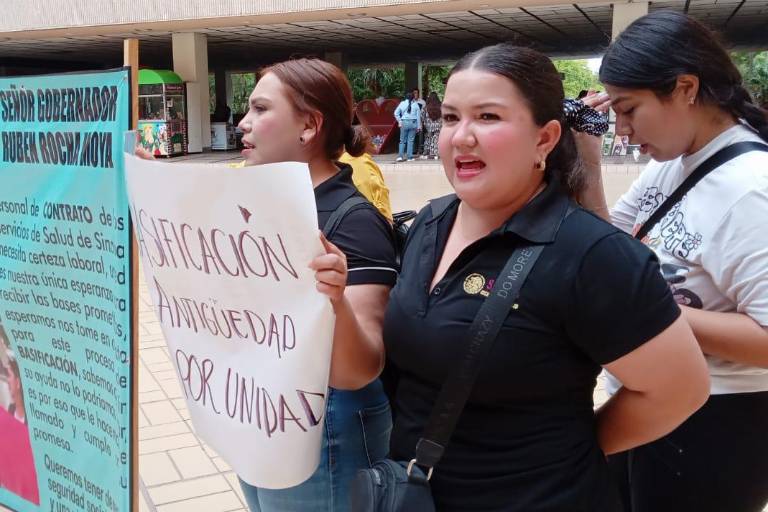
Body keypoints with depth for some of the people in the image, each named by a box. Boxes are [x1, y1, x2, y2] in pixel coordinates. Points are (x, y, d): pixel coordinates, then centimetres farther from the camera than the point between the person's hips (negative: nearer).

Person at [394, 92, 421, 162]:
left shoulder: (402, 103, 5)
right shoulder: (415, 104, 3)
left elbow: (396, 113, 1)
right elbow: (418, 115, 3)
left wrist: (399, 121, 5)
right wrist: (419, 126, 7)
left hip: (404, 123, 0)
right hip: (413, 123, 0)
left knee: (402, 140, 8)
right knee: (410, 140, 4)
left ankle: (400, 156, -2)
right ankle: (409, 157, 4)